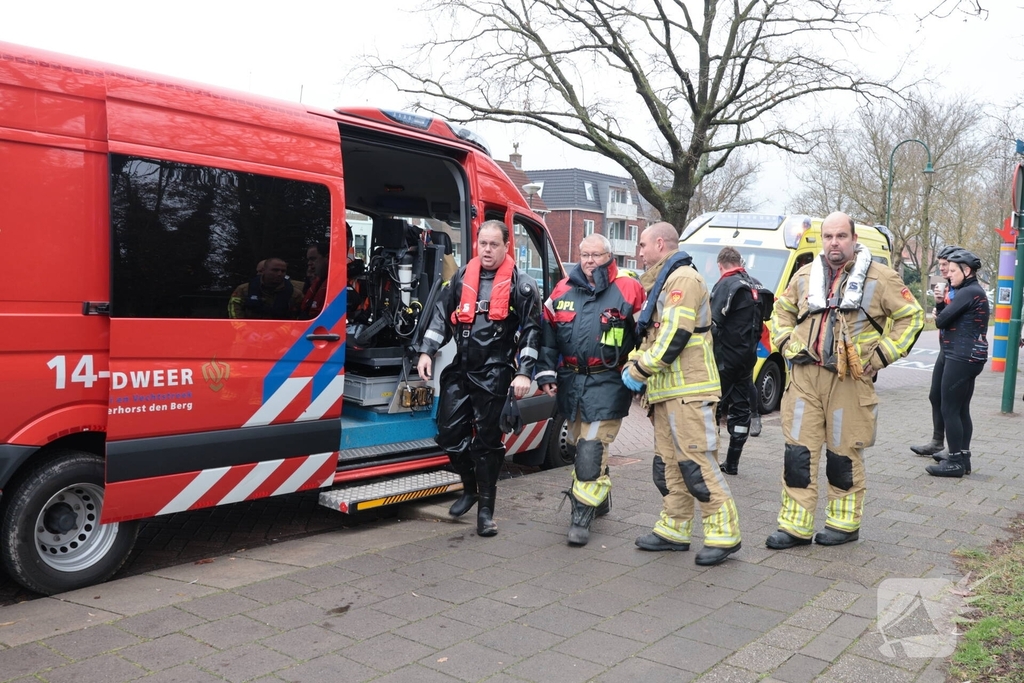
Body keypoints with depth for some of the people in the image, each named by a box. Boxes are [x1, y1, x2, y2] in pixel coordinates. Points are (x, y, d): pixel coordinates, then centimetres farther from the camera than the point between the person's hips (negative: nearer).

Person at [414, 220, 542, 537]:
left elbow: (531, 330, -5)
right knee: (449, 432, 5)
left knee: (486, 439, -1)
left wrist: (524, 372, -11)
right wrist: (426, 351, 6)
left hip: (494, 375, -4)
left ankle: (486, 508, 11)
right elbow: (441, 314, 14)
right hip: (460, 369, 5)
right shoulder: (462, 277, 10)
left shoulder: (520, 284, -2)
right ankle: (470, 487, 30)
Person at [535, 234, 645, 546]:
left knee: (591, 450, -9)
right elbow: (548, 333, 13)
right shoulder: (563, 290, 8)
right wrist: (546, 374, 8)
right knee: (583, 444, 16)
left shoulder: (628, 289, -4)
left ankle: (583, 515, 0)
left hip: (608, 383, -5)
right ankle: (601, 496, 37)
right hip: (571, 381, 5)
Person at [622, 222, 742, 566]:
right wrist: (633, 363, 7)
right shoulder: (660, 283, 22)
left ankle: (724, 533, -1)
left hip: (688, 389, -10)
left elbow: (674, 337, -20)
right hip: (667, 389, 10)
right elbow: (651, 335, 24)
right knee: (668, 462, 12)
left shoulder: (683, 278, -11)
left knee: (696, 461, -9)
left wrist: (638, 370, -13)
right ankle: (674, 528, 20)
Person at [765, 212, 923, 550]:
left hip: (849, 379, -3)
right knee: (798, 452, 2)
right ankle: (795, 526, 10)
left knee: (844, 454, 6)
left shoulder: (879, 277, -2)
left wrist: (882, 354, -4)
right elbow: (782, 310, 24)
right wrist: (787, 344, 9)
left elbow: (911, 316, 2)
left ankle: (844, 523, 22)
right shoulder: (805, 275, 10)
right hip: (805, 375, 4)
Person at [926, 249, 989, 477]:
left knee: (950, 410, -6)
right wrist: (942, 310, -4)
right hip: (970, 357, 10)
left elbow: (941, 320, -17)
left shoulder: (968, 293, -15)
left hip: (961, 358, -10)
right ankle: (963, 458, 18)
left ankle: (955, 462, -2)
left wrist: (938, 317, 4)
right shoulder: (975, 291, 19)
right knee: (962, 410, 13)